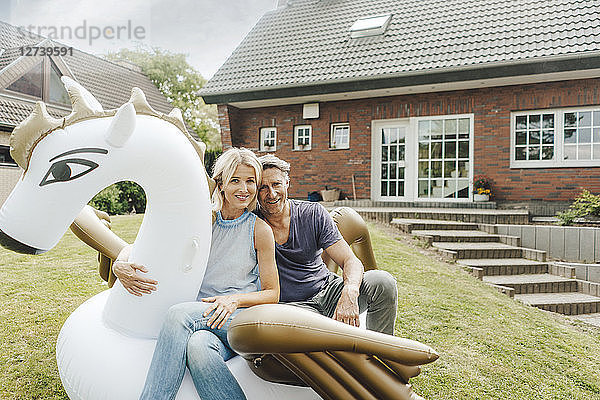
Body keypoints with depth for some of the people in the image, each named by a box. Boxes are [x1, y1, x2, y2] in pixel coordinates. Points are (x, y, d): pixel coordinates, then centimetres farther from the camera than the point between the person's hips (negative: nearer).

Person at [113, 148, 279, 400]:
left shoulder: (259, 230, -1)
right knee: (197, 346, -36)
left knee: (180, 314, -30)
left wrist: (235, 298, -15)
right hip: (202, 318, 2)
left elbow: (272, 294, 2)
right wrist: (120, 265, -13)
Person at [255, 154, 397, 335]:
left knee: (383, 282, -22)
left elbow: (351, 261, -11)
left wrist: (349, 293, -32)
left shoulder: (313, 214, -5)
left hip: (327, 292, 3)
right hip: (293, 305, -2)